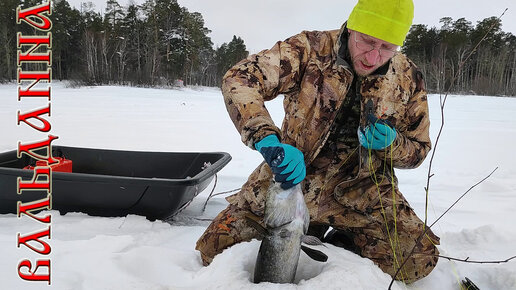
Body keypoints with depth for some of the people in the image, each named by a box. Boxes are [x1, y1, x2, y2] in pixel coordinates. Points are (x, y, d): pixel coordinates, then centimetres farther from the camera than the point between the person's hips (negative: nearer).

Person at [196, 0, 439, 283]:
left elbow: (417, 149, 7)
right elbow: (238, 78, -21)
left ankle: (342, 241, 10)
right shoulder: (311, 50, -12)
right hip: (290, 178, 0)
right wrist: (268, 140, -36)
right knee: (213, 249, -9)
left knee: (419, 260, -18)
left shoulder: (408, 78, -4)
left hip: (360, 191, 2)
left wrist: (390, 143, -18)